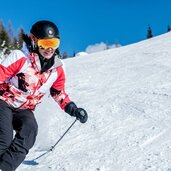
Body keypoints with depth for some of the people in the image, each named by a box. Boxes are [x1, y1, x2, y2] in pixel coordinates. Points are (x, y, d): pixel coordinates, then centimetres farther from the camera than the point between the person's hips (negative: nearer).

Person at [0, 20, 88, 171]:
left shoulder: (57, 68, -1)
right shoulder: (20, 57, -17)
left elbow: (59, 93, 11)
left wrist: (73, 109, -3)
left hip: (25, 110, 4)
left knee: (30, 128, -28)